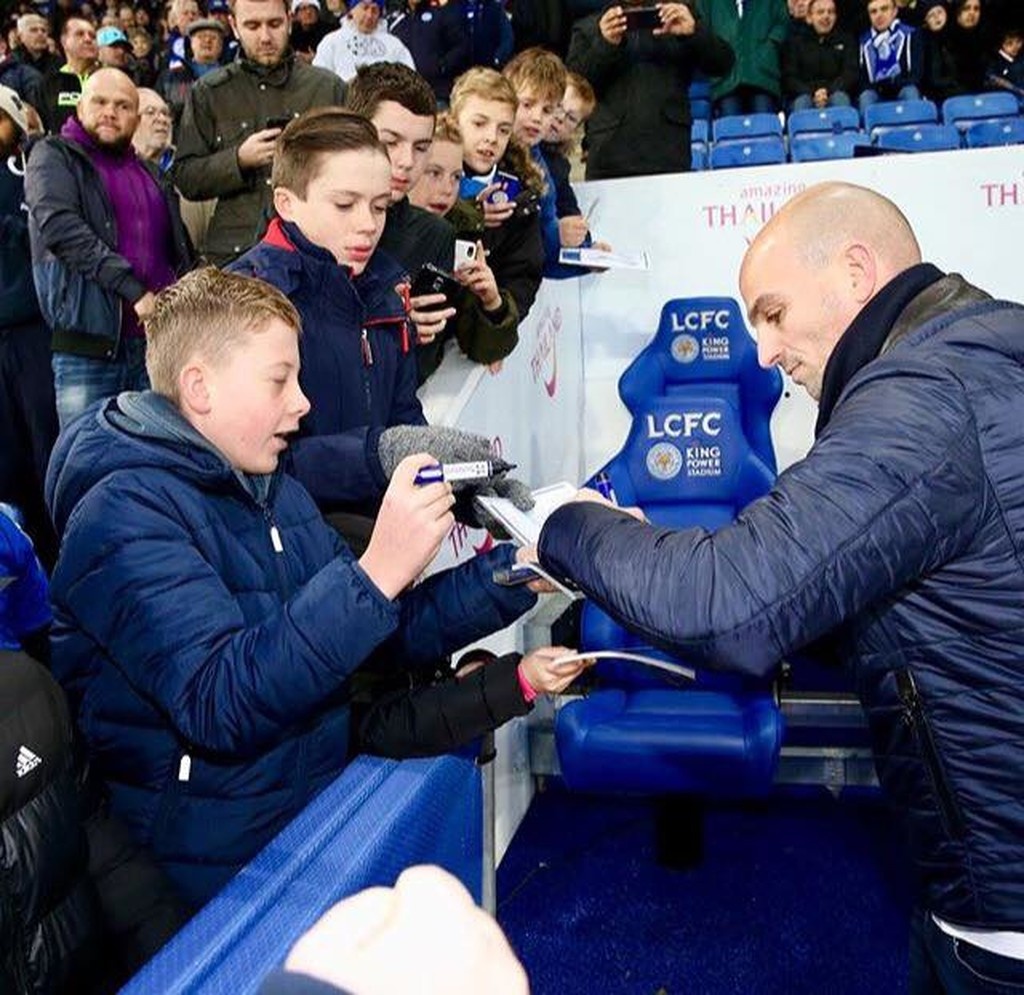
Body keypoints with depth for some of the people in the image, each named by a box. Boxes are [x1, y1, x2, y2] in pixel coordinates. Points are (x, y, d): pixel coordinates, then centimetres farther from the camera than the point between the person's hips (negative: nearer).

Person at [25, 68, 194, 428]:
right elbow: (60, 226, -13)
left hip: (159, 343, 5)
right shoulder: (53, 156, 5)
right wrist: (135, 292, -20)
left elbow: (182, 254, 25)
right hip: (88, 348, -4)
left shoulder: (151, 174, 21)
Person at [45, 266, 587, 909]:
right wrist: (374, 573, -33)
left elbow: (379, 634, 10)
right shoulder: (126, 514, -16)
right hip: (223, 870, -7)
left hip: (322, 797, 8)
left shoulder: (275, 492, 9)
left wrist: (515, 570, 0)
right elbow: (219, 703, -28)